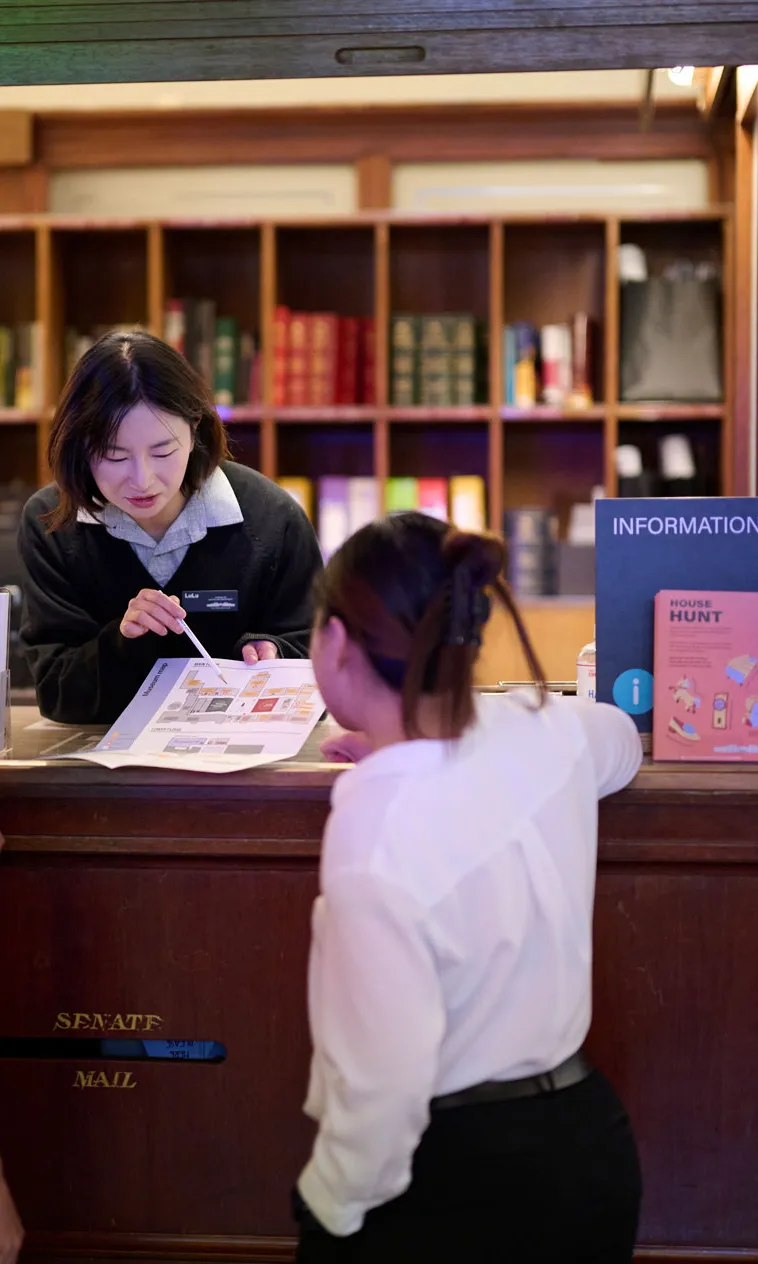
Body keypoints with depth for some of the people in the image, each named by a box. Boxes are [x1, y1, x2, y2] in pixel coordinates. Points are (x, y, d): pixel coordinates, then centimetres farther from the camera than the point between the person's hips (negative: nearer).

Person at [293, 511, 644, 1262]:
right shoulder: (549, 728, -8)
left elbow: (383, 1087, -24)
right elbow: (620, 740, 18)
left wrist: (329, 1203, -5)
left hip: (460, 1179, -6)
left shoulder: (376, 841, -28)